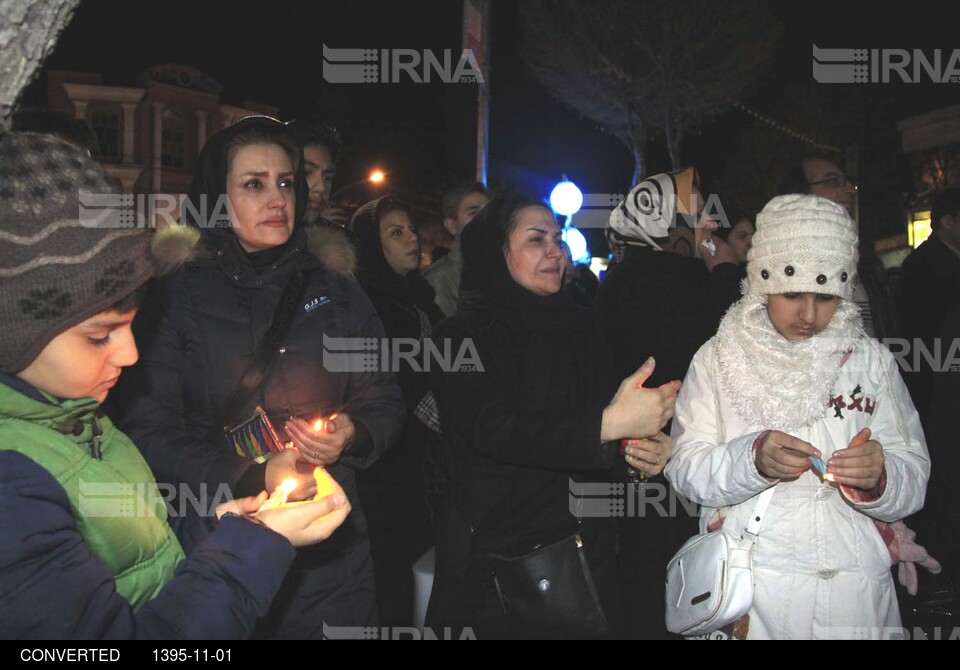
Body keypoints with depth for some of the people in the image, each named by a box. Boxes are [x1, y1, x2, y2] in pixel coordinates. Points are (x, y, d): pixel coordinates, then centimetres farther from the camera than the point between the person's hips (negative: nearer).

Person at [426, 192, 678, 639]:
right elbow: (494, 429, -22)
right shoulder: (462, 337, -7)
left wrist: (649, 448, -15)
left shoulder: (582, 326, 10)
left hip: (584, 547, 5)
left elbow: (616, 410, 8)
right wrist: (605, 426, -32)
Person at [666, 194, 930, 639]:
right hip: (746, 590, -1)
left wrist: (878, 476, -24)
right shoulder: (718, 358, -1)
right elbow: (684, 467, -9)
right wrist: (751, 458, -27)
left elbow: (915, 479, -2)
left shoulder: (871, 360, 2)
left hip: (855, 588, 2)